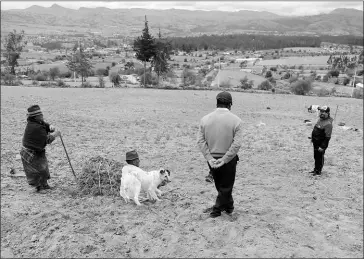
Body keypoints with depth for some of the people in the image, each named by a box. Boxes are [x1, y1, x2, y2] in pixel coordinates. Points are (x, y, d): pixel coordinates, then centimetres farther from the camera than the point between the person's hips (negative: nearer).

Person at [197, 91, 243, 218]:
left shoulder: (205, 119, -4)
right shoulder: (236, 120, -11)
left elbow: (200, 141, -8)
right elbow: (237, 144, -18)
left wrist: (209, 158, -9)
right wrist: (224, 159, -15)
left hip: (212, 159, 3)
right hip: (229, 159, -3)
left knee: (221, 186, 23)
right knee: (226, 186, 16)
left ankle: (229, 207, 39)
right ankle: (216, 210, 25)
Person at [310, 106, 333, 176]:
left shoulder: (328, 124, -24)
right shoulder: (320, 119, 5)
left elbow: (327, 137, -24)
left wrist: (322, 147, -23)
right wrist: (312, 138, 22)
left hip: (321, 144, -9)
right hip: (315, 142, 9)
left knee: (320, 157, 6)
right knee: (316, 156, 20)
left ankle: (318, 171, 22)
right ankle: (316, 169, 36)